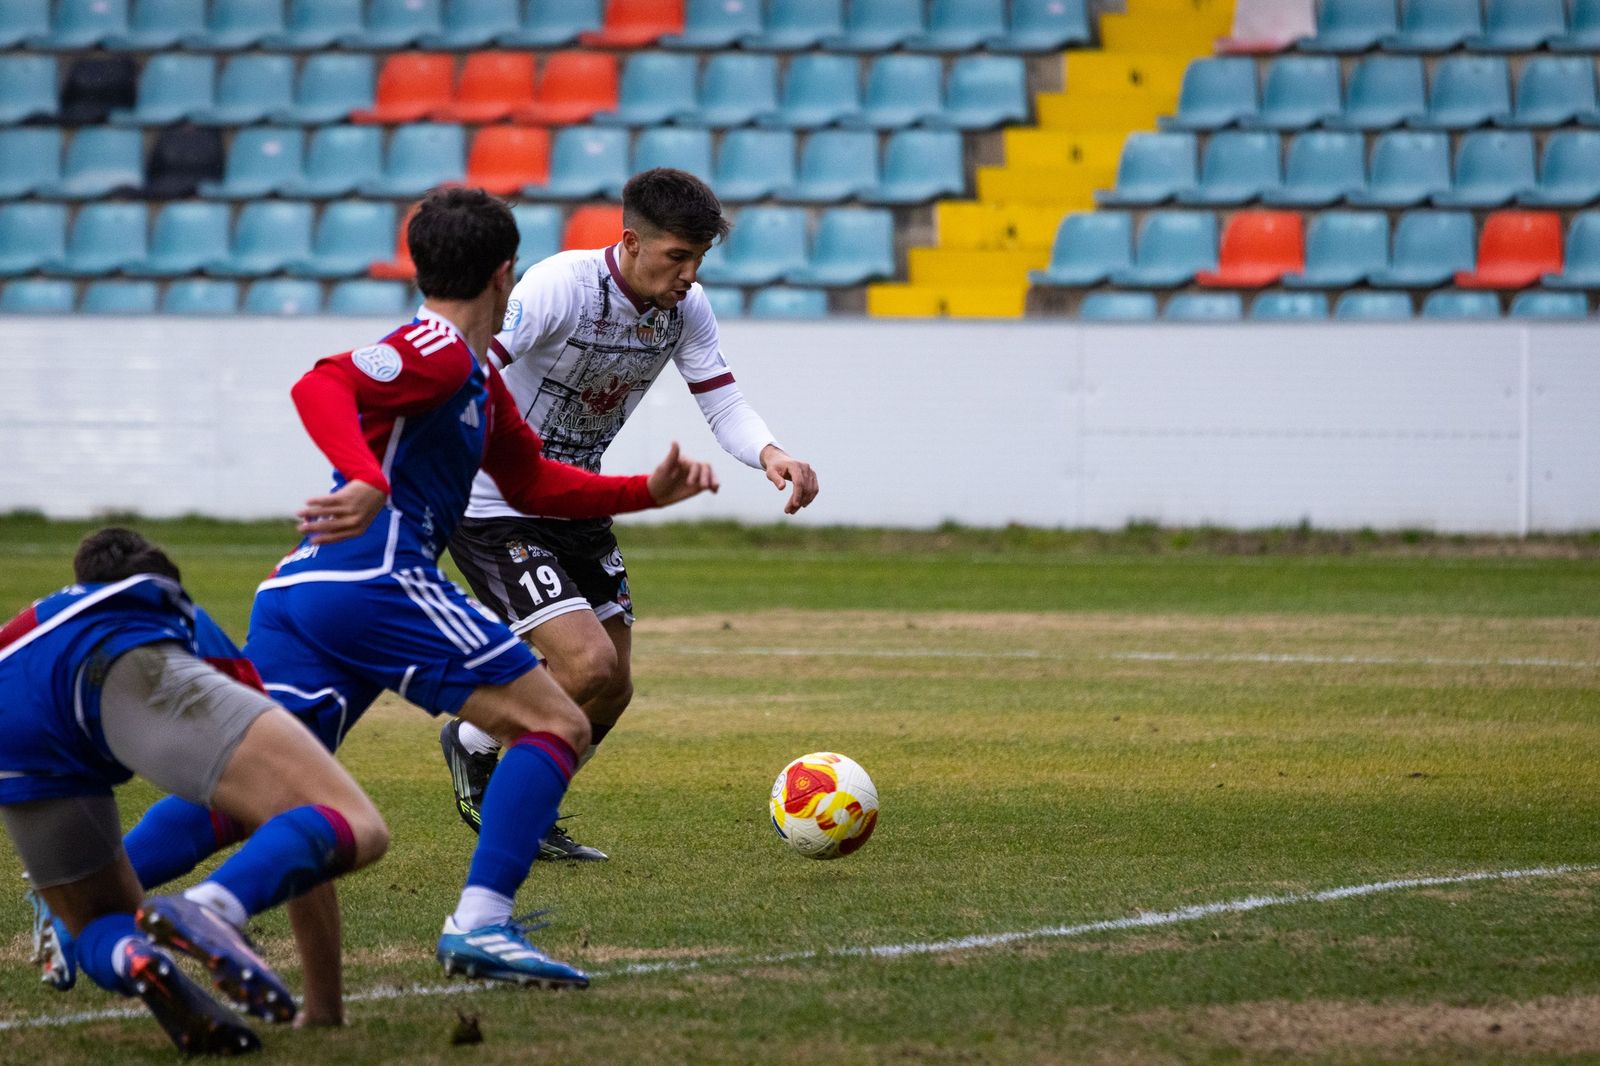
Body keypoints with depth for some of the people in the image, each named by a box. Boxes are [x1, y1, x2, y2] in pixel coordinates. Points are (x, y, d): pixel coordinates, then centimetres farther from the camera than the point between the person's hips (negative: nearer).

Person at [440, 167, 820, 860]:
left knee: (613, 691, 8)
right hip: (494, 509, -8)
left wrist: (771, 454, -28)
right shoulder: (560, 289, -26)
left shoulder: (685, 308, -5)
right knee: (589, 663, -20)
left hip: (575, 505, 8)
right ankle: (473, 746, 7)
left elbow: (725, 409, -4)